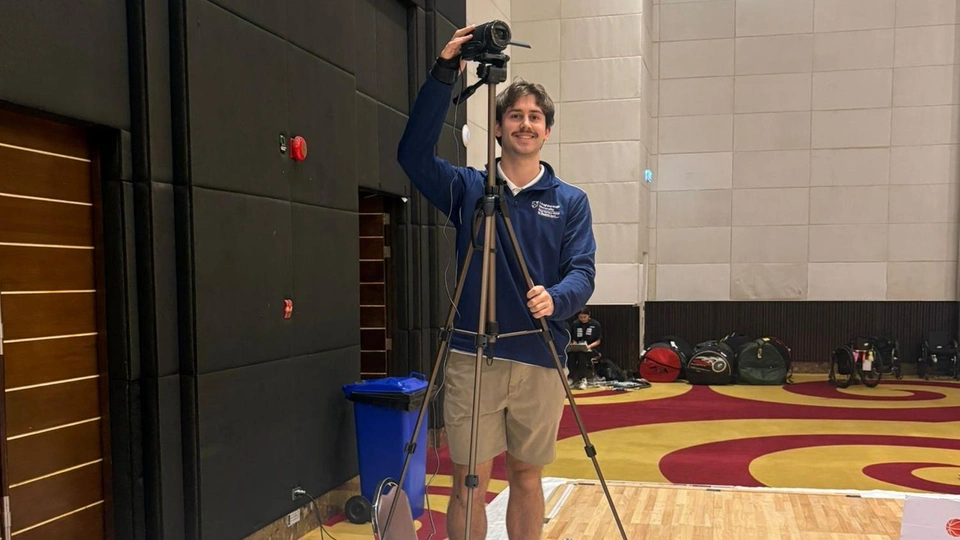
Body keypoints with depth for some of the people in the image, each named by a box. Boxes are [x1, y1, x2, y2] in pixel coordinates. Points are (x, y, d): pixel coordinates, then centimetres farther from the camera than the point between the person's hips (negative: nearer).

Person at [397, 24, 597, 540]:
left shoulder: (570, 201, 6)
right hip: (472, 358, -1)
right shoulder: (467, 187, 4)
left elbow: (583, 271, -3)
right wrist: (443, 74, -18)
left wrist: (556, 298, -26)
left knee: (526, 476, 13)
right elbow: (413, 153, -11)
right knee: (470, 482, 3)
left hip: (540, 361, 1)